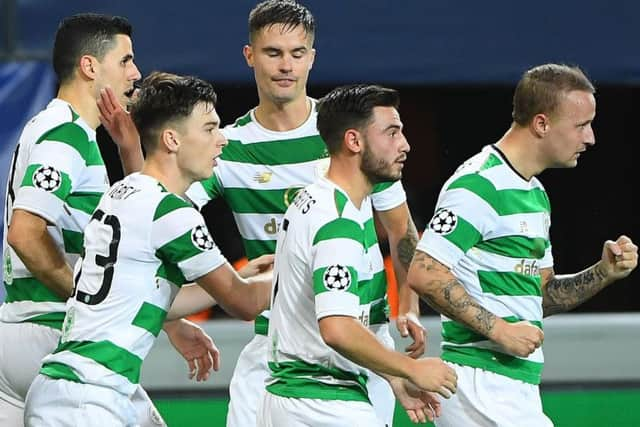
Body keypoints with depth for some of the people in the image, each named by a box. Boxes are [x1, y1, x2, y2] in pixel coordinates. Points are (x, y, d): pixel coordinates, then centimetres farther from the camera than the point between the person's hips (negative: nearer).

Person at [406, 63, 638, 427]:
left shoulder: (535, 193, 19)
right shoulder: (480, 185, -13)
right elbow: (424, 274, -21)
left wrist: (604, 273, 8)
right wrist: (499, 329, -21)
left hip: (517, 388, 10)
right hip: (482, 381, -10)